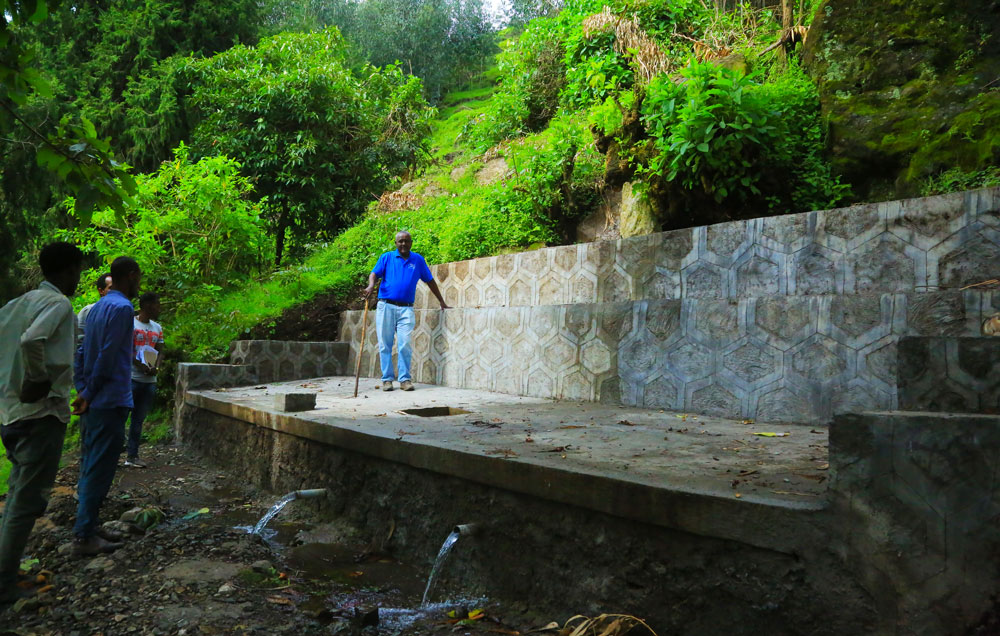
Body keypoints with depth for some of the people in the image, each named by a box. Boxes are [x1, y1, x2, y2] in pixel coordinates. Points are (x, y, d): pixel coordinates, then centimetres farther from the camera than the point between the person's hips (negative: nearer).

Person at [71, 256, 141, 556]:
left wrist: (83, 390, 12)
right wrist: (89, 393, -11)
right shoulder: (122, 308, -14)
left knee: (91, 466, 15)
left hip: (95, 402, 10)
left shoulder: (98, 307, 16)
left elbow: (81, 351, 16)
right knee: (100, 470, -5)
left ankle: (88, 525, 24)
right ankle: (84, 536, -1)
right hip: (111, 400, -10)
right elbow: (107, 357, -19)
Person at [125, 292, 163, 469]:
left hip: (150, 380, 6)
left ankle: (132, 456, 14)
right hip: (131, 377, -6)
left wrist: (155, 367, -5)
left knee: (139, 419, 9)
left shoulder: (157, 328, 15)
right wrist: (141, 366, -20)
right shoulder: (131, 324, -3)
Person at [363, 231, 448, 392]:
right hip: (386, 306, 0)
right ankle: (387, 378, 7)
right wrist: (371, 286, -25)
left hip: (406, 309, 0)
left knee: (405, 345, -7)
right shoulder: (386, 257, 10)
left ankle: (405, 379, -2)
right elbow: (375, 273, -2)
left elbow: (430, 281, 18)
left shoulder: (418, 260, 13)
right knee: (385, 345, 1)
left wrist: (441, 302, 19)